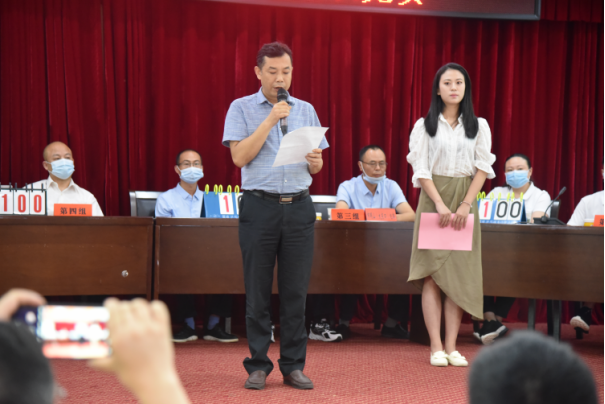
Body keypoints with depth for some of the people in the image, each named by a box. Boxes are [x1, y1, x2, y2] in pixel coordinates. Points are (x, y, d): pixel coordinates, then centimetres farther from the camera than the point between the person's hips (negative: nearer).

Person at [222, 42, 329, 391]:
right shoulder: (242, 108, 4)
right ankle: (258, 365, 9)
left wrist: (315, 161, -10)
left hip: (299, 207, 3)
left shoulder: (305, 110, 13)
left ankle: (294, 365, 9)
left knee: (296, 291, 3)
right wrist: (271, 119, -11)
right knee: (258, 292, 1)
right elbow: (240, 156, -9)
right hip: (260, 205, -2)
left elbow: (316, 168, 14)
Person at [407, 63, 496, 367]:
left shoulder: (478, 126, 10)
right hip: (433, 199, -1)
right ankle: (436, 348, -7)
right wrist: (440, 205, -13)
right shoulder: (425, 125, 6)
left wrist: (465, 205, -10)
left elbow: (483, 168, 2)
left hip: (465, 201, 2)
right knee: (433, 272, -7)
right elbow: (421, 170, -1)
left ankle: (451, 347, -2)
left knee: (459, 273, -3)